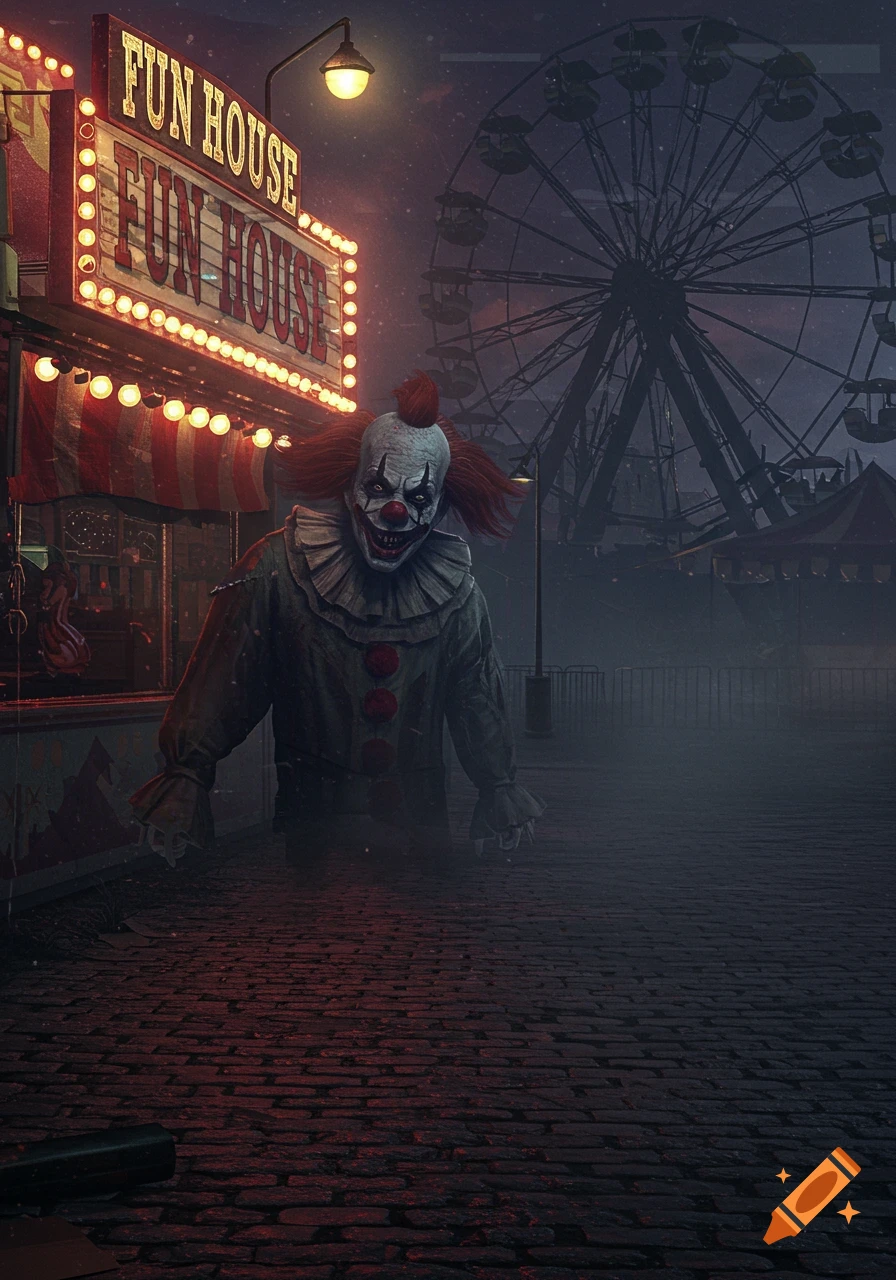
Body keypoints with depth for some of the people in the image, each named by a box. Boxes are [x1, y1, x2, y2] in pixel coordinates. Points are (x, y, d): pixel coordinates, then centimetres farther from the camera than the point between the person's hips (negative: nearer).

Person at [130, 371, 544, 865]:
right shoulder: (278, 569, -7)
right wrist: (187, 777, -13)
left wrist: (498, 790, 18)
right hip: (316, 826, -3)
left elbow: (478, 698, 14)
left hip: (423, 823, 3)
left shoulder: (456, 590, 2)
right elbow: (222, 681, -8)